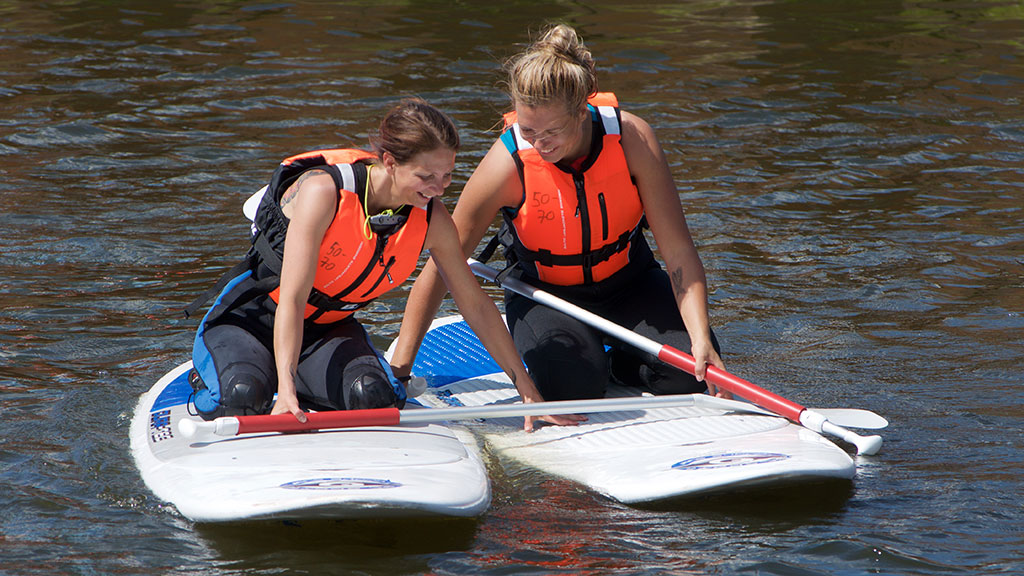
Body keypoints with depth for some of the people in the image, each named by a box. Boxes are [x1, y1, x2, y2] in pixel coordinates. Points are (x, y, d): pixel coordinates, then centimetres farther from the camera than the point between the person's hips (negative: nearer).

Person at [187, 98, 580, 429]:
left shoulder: (431, 221, -14)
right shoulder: (323, 191, -30)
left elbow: (476, 306, -2)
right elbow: (291, 299, -35)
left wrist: (528, 392, -2)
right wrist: (286, 387, -48)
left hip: (330, 330, 4)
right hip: (251, 320, -4)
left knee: (372, 395, -29)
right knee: (245, 399, -33)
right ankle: (211, 374, 4)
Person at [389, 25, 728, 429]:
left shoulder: (631, 138, -24)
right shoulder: (510, 162, -26)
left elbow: (678, 252, -21)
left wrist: (701, 339, -35)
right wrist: (399, 369, -22)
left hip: (628, 283, 2)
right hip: (543, 294, -2)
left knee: (692, 372, -22)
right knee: (571, 385, -31)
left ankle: (614, 362, 10)